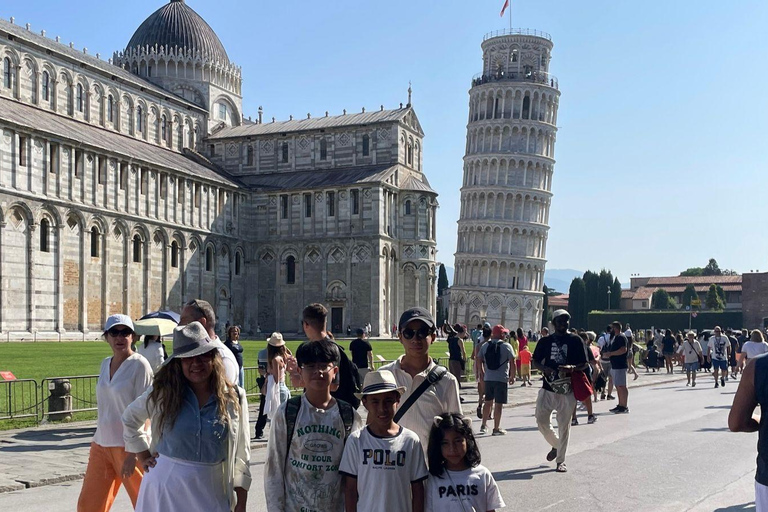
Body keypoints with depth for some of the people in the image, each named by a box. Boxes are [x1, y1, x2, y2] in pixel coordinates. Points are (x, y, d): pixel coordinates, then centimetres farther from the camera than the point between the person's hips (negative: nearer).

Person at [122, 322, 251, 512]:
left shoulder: (234, 397, -3)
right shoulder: (163, 392, -3)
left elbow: (241, 454, 1)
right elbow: (130, 419, 15)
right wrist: (144, 457, 8)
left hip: (211, 490, 0)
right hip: (165, 489, 1)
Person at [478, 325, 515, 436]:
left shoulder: (485, 346, 5)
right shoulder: (506, 346, -6)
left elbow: (479, 361, 7)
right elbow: (512, 362, -8)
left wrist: (483, 374, 18)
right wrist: (512, 376, 2)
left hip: (488, 379, 4)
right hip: (502, 379, -4)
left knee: (488, 402, 17)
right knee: (498, 404, 1)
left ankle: (483, 426, 22)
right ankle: (496, 429, 6)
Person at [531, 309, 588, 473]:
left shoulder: (575, 340, 1)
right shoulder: (545, 341, 8)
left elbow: (584, 364, 1)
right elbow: (534, 361, 10)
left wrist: (572, 368, -20)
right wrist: (544, 368, -11)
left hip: (567, 388, -3)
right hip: (548, 387, 3)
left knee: (564, 425, 1)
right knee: (541, 421, 4)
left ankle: (560, 460, 12)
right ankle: (556, 445, 32)